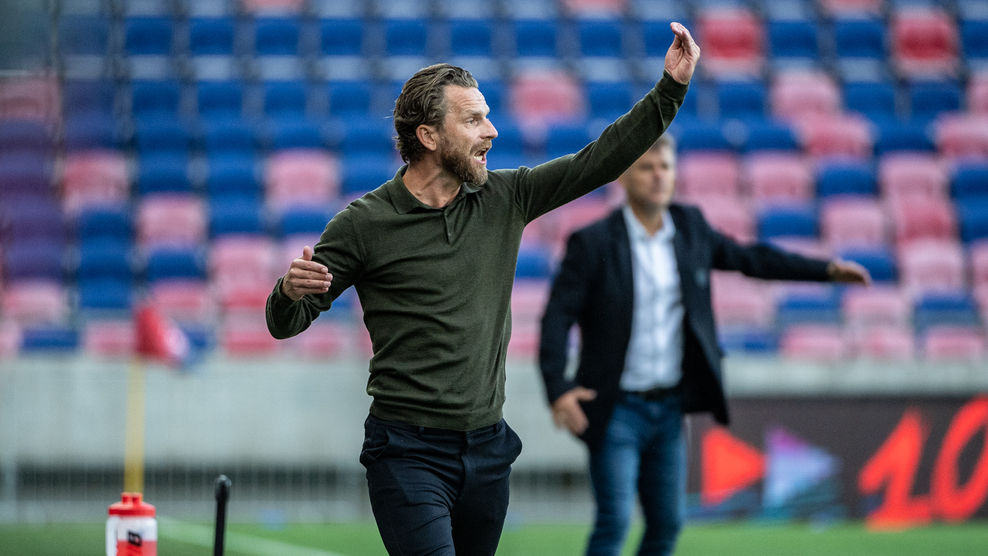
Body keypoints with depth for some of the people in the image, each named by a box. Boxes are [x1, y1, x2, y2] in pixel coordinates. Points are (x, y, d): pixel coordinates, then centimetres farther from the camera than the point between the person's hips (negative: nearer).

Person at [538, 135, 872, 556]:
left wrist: (827, 269, 14)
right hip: (616, 410, -6)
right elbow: (557, 319, -13)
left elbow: (749, 258, 17)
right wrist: (558, 390, -26)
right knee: (614, 522, -12)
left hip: (669, 407, 6)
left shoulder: (689, 228, 5)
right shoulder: (592, 244, -11)